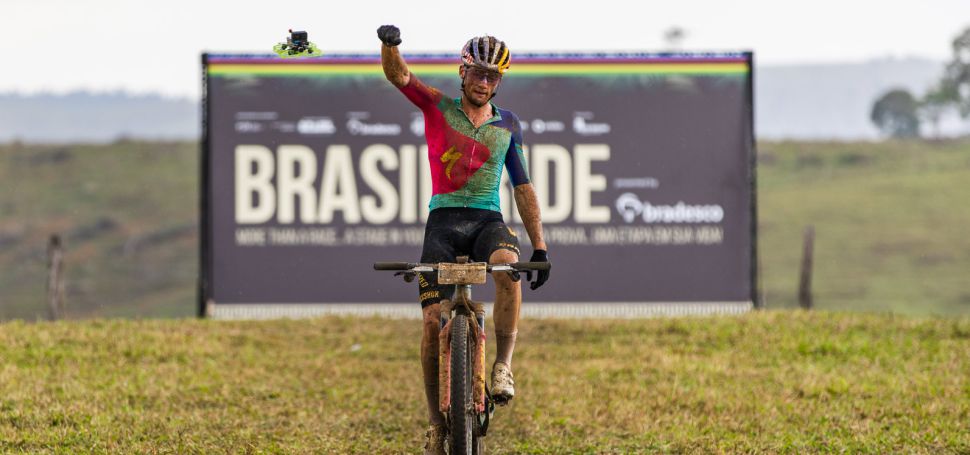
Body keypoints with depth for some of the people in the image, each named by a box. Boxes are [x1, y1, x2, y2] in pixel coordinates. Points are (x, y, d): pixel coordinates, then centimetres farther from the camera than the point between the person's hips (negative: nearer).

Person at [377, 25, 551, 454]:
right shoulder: (438, 107, 5)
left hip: (488, 220, 1)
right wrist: (390, 44, -33)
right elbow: (397, 74, -10)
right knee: (433, 320, -9)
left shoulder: (507, 125, 11)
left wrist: (540, 246, 9)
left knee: (507, 265, -35)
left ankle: (503, 365, -24)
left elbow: (522, 186, 14)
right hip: (444, 220, -1)